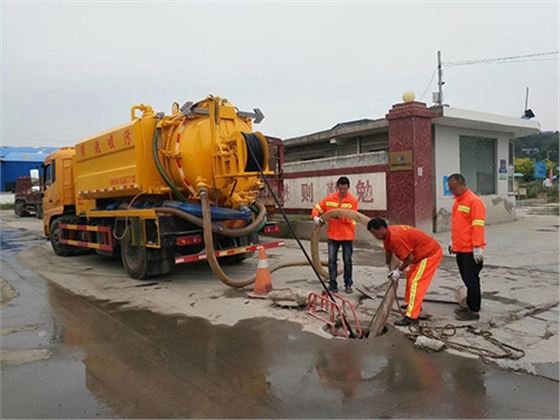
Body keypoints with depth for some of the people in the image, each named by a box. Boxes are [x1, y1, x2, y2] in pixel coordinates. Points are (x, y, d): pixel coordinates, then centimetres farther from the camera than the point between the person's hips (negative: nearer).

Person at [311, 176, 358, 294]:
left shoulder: (353, 200, -8)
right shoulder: (329, 198, 1)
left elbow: (350, 219, -12)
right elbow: (317, 208, 5)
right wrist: (316, 217, -13)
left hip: (347, 235, -2)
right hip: (333, 235, 2)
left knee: (347, 261, 7)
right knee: (332, 260, 4)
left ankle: (348, 284, 18)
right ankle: (332, 284, 13)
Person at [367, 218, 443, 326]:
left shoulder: (395, 237, -31)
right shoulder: (387, 234, 0)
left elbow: (409, 258, -27)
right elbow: (388, 250, 17)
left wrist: (399, 270, -14)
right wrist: (388, 266, 23)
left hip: (431, 253, -11)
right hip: (424, 253, 11)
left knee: (415, 282, -15)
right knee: (411, 276, 23)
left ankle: (411, 317, -15)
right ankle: (412, 304, 39)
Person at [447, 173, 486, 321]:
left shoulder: (474, 201, -14)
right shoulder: (457, 201, 13)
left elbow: (478, 226, -19)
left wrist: (477, 247, -22)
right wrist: (453, 242, 22)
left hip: (471, 250, -8)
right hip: (460, 249, 8)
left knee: (472, 280, -1)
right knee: (467, 279, 16)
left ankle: (474, 311, 8)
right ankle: (470, 306, 28)